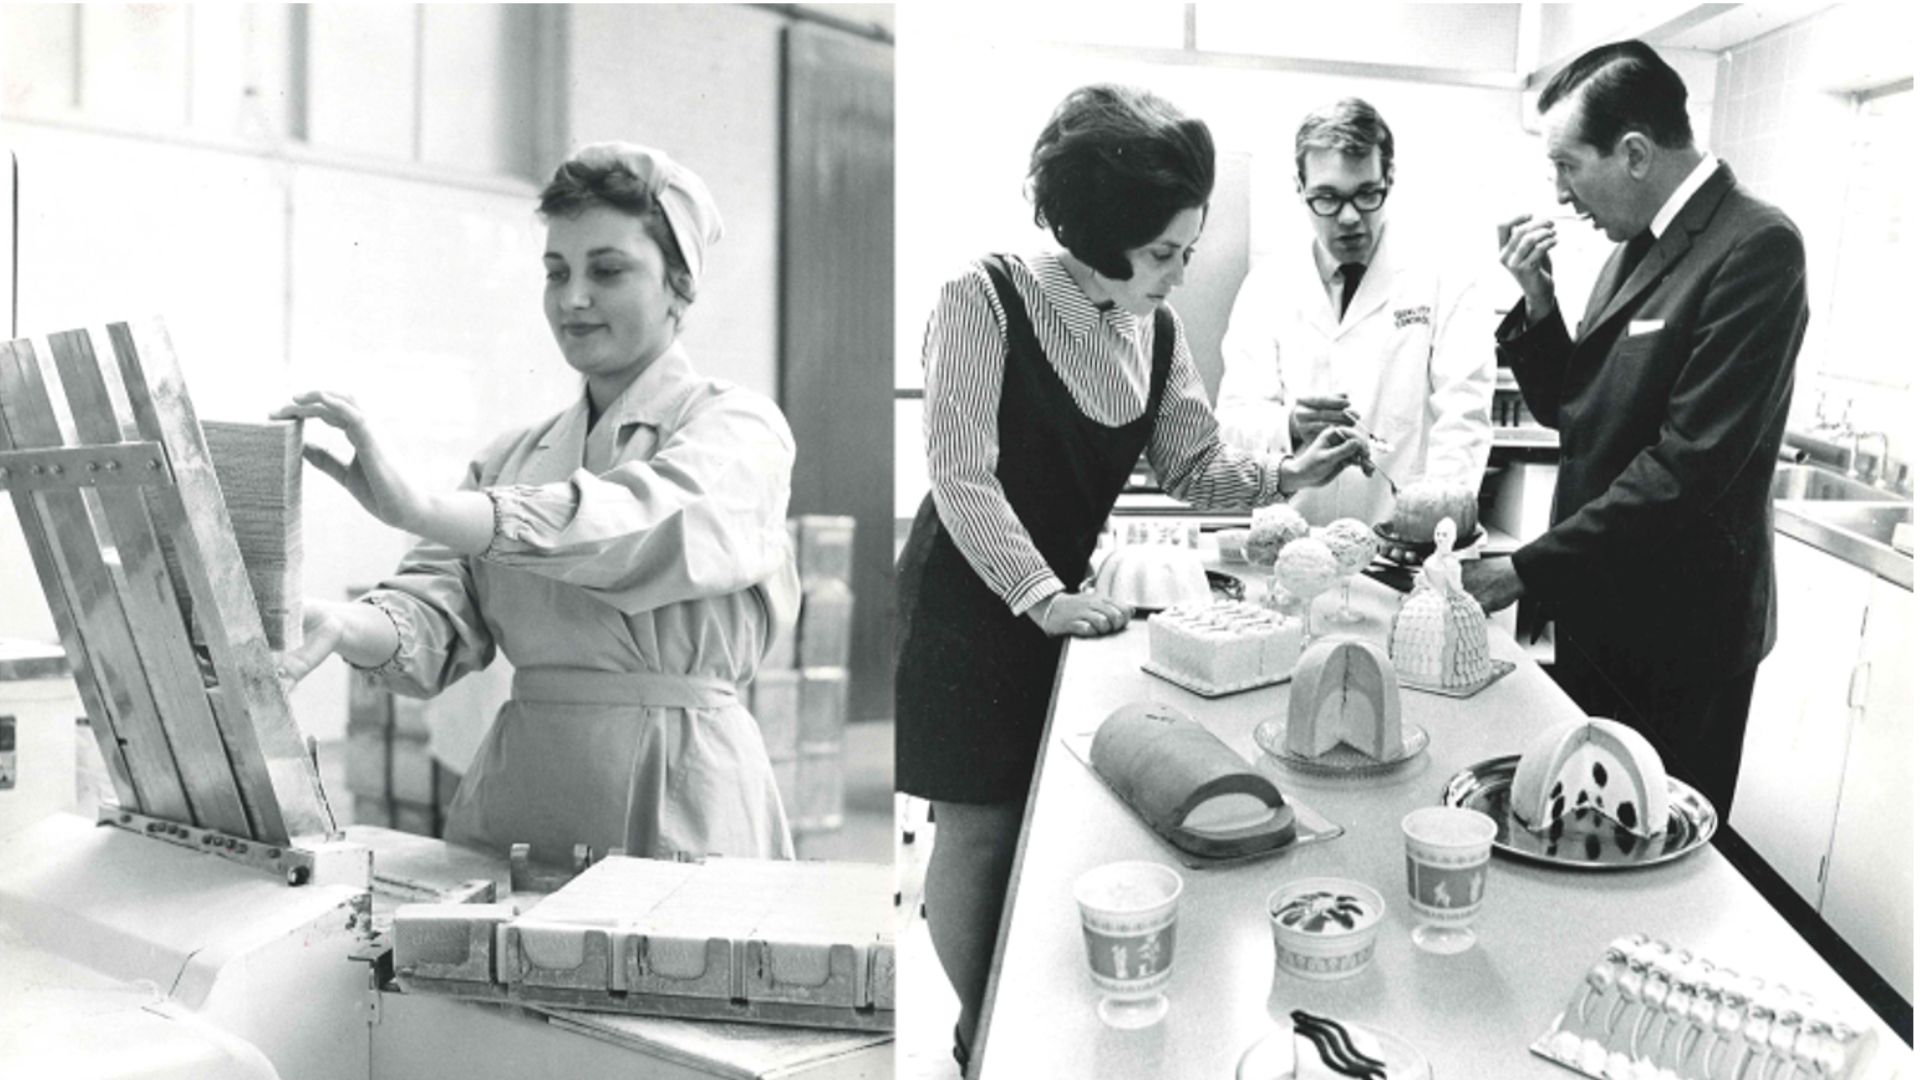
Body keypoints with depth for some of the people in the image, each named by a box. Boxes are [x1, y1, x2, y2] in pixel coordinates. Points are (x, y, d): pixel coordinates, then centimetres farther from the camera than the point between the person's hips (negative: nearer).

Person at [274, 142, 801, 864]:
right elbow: (441, 615, 4)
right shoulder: (511, 457, 17)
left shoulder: (738, 428, 0)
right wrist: (349, 626, -17)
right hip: (516, 776, 4)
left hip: (672, 796, -4)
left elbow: (653, 526, -21)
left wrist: (420, 508, -31)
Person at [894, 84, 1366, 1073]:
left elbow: (1195, 466, 5)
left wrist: (1285, 475, -12)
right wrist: (1042, 596, -22)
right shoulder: (986, 297, -18)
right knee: (981, 824, 1)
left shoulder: (1156, 327, 2)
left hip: (1060, 594, 6)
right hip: (970, 604, -6)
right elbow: (963, 474, -20)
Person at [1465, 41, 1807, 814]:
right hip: (1601, 611, 8)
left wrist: (1530, 569, -20)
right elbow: (1569, 411, 13)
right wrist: (1538, 301, -2)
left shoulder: (1753, 247, -17)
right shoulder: (1638, 247, 10)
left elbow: (1691, 463, -23)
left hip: (1679, 634, -7)